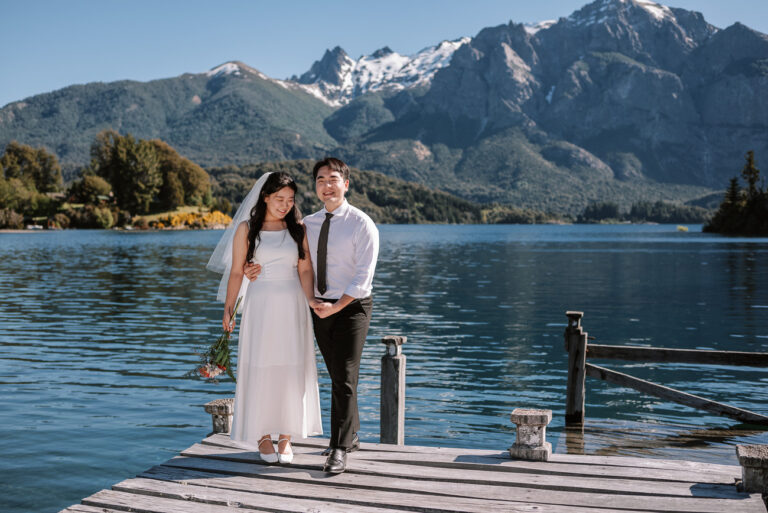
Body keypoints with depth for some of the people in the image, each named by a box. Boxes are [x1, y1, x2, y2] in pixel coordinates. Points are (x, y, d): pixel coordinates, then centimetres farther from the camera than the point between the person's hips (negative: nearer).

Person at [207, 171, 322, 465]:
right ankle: (263, 436, 14)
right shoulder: (246, 229, 2)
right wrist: (228, 308, -5)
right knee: (260, 369, 1)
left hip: (292, 306, 2)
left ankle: (286, 437, 14)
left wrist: (310, 298, -17)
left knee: (292, 369, 3)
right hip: (260, 305, -1)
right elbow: (236, 271, 2)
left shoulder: (298, 229, 6)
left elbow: (305, 270, 0)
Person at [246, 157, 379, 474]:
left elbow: (363, 276, -15)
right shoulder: (307, 224, 7)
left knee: (345, 378, -8)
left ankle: (339, 450, -1)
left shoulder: (361, 224, -11)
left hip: (352, 307, -5)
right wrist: (257, 271, -6)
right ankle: (350, 436, 30)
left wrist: (337, 306, -22)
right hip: (319, 307, 6)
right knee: (337, 377, 15)